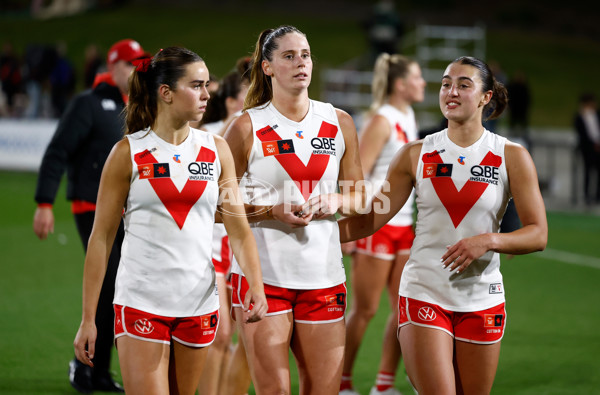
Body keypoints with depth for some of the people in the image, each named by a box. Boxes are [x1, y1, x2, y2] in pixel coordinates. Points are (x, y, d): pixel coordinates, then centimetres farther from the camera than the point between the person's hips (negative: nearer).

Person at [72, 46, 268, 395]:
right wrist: (87, 319, -3)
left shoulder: (216, 150, 7)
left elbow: (239, 228, 5)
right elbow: (101, 237, 0)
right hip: (141, 302, -3)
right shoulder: (128, 153, -3)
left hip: (199, 303, 3)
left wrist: (256, 285, -13)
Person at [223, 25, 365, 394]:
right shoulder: (247, 126, -2)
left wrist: (334, 202, -5)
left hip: (323, 273, 4)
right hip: (262, 273, -3)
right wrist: (274, 211, -14)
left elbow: (357, 194, 17)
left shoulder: (340, 123, 9)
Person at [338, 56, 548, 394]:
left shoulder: (511, 157, -1)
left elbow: (538, 234, -3)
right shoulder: (416, 155, 3)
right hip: (424, 297, -1)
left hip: (482, 300, 1)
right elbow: (371, 220, 6)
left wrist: (488, 240, -20)